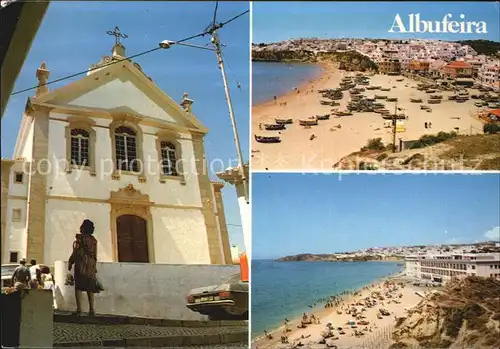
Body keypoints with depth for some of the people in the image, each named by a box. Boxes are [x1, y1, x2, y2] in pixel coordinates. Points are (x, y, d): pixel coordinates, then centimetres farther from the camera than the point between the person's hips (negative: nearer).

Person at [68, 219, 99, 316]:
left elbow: (76, 252, -8)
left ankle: (79, 309, -12)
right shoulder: (93, 240, 13)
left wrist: (70, 263, 0)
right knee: (90, 287, 8)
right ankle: (91, 310, 5)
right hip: (91, 264, 6)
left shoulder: (80, 237, -4)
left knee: (79, 286, -5)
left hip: (81, 263, -6)